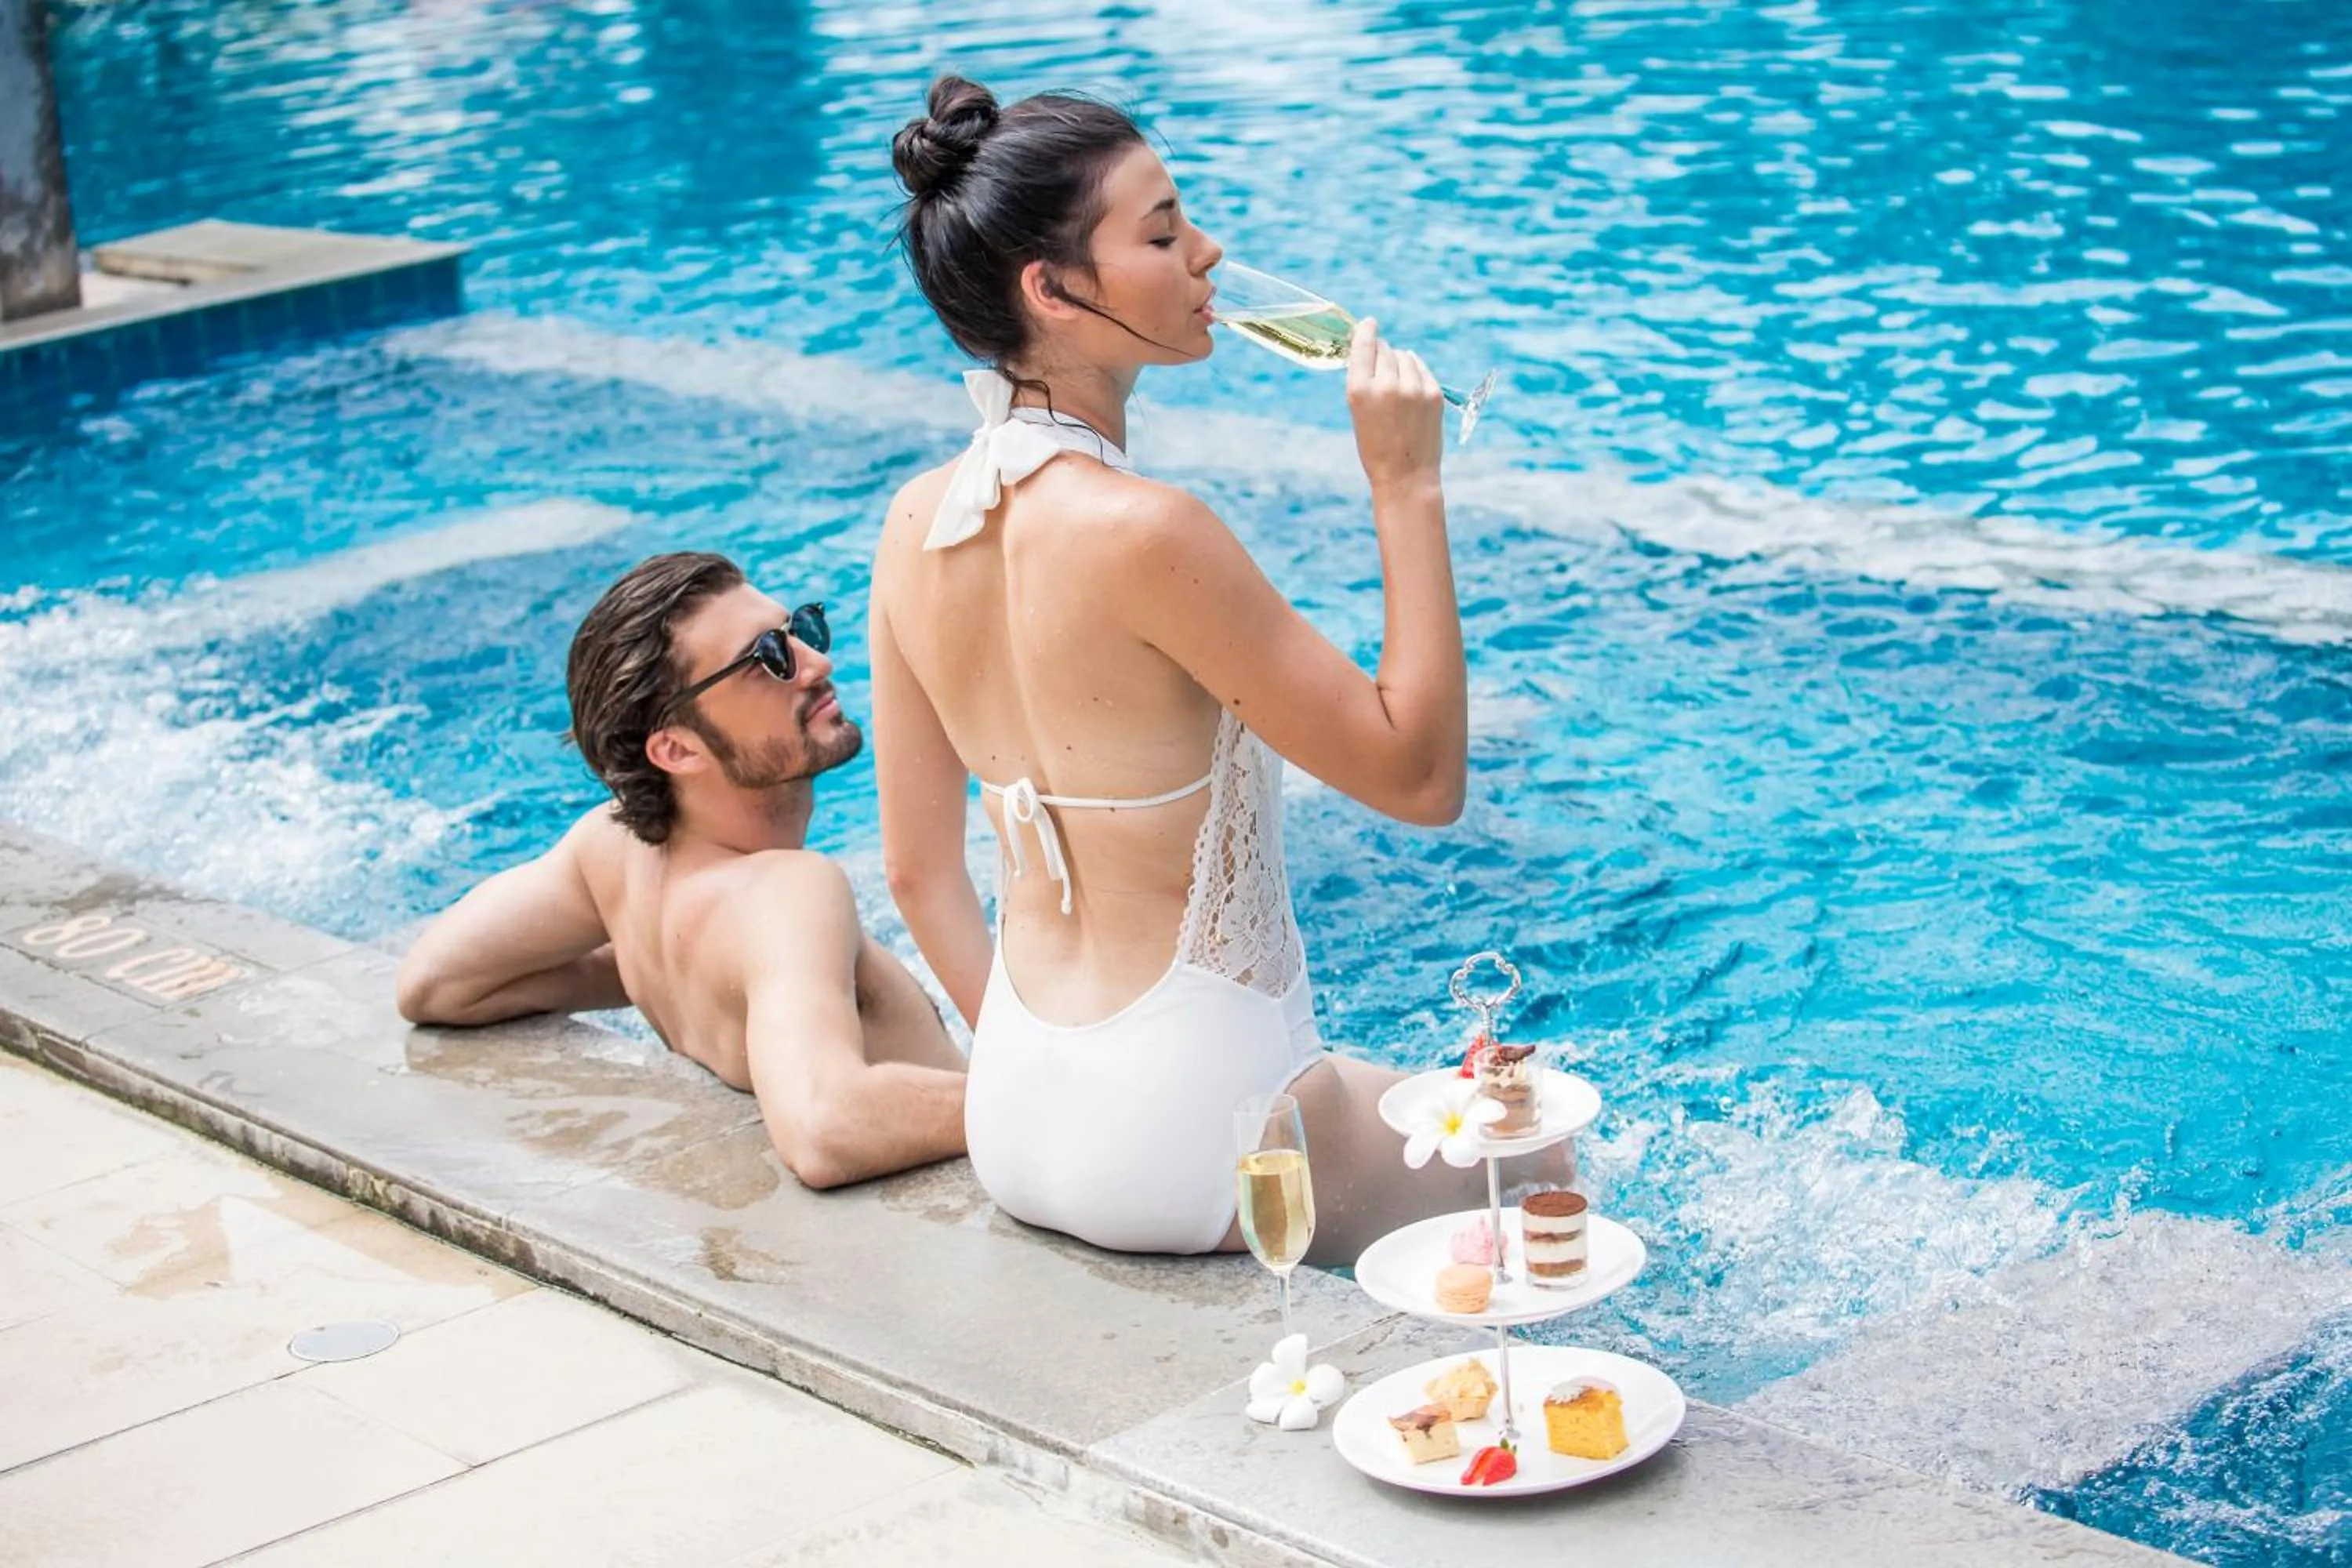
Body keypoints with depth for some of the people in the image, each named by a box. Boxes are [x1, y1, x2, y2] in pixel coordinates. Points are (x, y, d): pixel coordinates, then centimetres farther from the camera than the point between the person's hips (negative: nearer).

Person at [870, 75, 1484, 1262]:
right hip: (1190, 1139, -7)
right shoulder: (1141, 531, -25)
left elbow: (918, 873, 9)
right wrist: (1406, 489, -14)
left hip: (1015, 1124, 7)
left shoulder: (917, 521, 0)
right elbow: (1420, 779, -16)